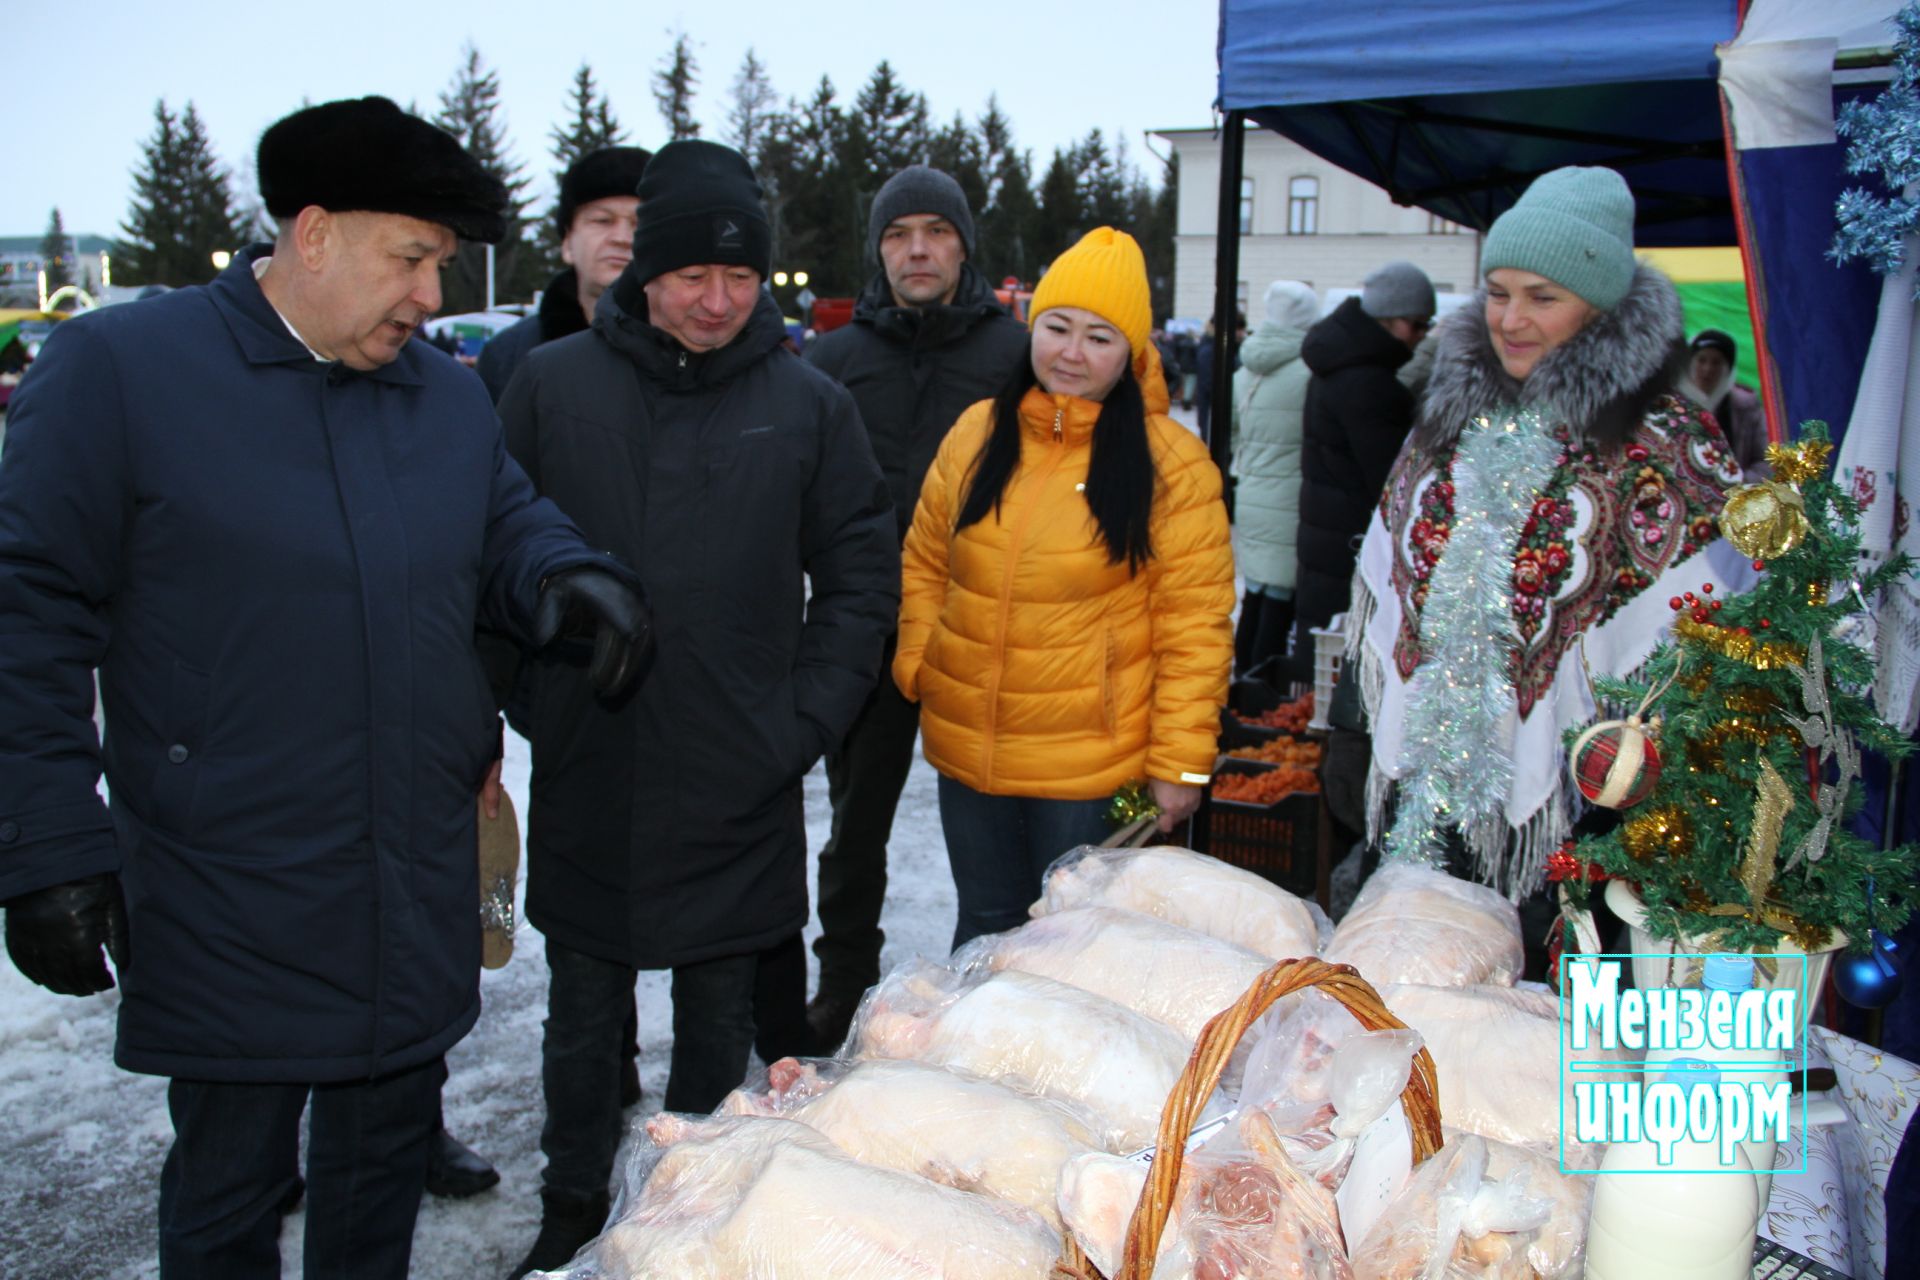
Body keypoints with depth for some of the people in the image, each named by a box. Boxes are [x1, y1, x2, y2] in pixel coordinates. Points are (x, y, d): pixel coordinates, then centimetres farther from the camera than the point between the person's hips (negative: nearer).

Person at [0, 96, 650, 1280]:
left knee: (387, 1153, 21)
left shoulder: (449, 394, 9)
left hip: (420, 898, 5)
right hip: (230, 905, -5)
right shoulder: (117, 367, -8)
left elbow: (507, 526, 15)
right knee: (229, 1179, 12)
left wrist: (567, 574, -11)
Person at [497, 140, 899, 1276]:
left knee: (721, 1022, 14)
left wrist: (805, 723, -4)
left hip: (737, 790, 0)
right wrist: (525, 702, -2)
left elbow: (862, 581, 4)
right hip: (585, 778, 1)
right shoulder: (552, 385, 0)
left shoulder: (809, 404, 0)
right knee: (583, 1019, 15)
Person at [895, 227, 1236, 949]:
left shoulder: (1171, 462, -9)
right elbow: (925, 564, 13)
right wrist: (916, 664, 2)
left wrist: (1180, 761, -11)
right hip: (967, 748, 4)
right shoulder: (976, 433, 4)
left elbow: (1195, 623, -10)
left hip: (1092, 763, -4)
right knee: (985, 929, 20)